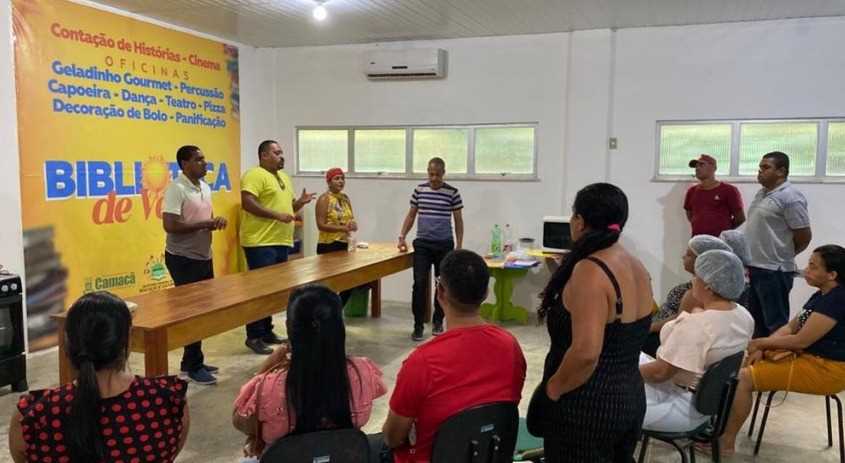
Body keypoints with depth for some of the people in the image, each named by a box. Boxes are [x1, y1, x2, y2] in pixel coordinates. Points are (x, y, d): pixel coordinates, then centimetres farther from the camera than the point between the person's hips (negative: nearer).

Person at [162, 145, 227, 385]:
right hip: (183, 259, -9)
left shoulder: (205, 187, 11)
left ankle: (191, 361, 26)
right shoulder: (176, 189, -16)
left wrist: (217, 221, -2)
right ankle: (194, 366, 9)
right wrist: (205, 225, -20)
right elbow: (170, 226, -24)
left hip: (204, 257, 9)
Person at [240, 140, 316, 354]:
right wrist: (277, 215, -23)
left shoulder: (283, 177, 19)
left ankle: (267, 331, 23)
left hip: (281, 242, 9)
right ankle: (254, 337, 2)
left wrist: (300, 202, 5)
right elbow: (247, 203, -21)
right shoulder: (255, 175, -10)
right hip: (261, 243, -9)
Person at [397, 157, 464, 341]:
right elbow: (411, 215, 13)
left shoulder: (452, 192, -2)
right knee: (420, 284, -6)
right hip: (422, 243, 1)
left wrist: (459, 246, -1)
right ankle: (418, 326, 2)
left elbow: (458, 220, 3)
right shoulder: (419, 190, 4)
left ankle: (437, 321, 26)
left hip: (444, 245, -1)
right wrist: (402, 236, 3)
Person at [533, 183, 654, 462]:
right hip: (630, 397, 9)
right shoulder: (636, 267, 5)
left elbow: (585, 352, -31)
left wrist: (551, 390, -17)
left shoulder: (590, 271, -23)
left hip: (588, 405, -9)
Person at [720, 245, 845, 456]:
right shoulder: (822, 295, 10)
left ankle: (726, 442, -5)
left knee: (743, 377, -19)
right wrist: (762, 348, -4)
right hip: (807, 357, 10)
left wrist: (761, 342, -11)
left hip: (826, 369, -10)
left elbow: (800, 340, -23)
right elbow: (790, 327, 11)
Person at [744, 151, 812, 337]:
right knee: (757, 320, 18)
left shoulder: (790, 197, -16)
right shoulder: (762, 193, 12)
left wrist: (785, 254, 1)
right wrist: (755, 259, 16)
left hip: (774, 271, -9)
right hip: (756, 267, 9)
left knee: (776, 324, 0)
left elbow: (804, 235, -15)